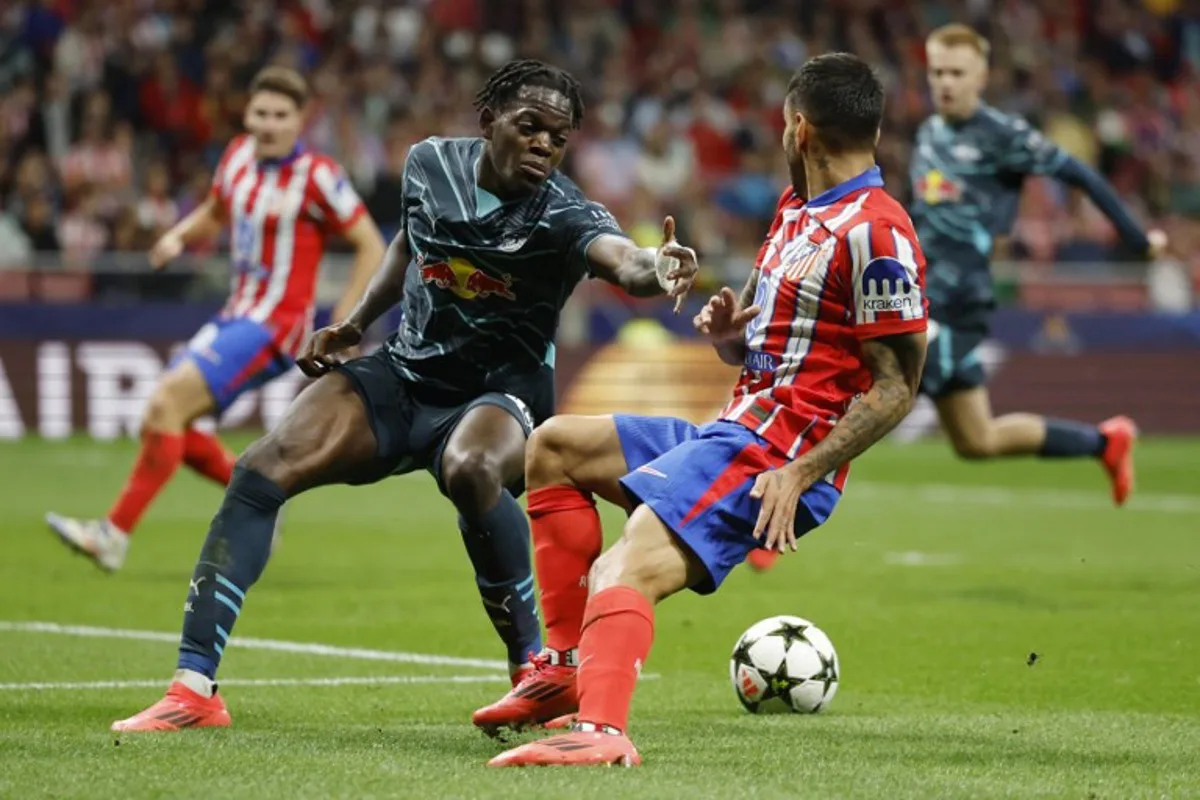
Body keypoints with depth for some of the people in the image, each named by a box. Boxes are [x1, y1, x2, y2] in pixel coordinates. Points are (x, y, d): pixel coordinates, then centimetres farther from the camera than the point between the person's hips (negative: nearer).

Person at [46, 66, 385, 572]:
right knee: (162, 421, 6)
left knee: (168, 401, -21)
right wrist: (178, 237, 4)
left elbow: (371, 247, -7)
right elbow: (213, 214, 26)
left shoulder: (317, 177, -12)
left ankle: (115, 535, -20)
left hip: (274, 325, -8)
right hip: (236, 316, 8)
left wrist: (342, 326, -13)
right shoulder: (239, 156, 7)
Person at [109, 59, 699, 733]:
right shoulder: (431, 164, -4)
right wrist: (357, 323, 15)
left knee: (471, 469, -40)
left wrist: (657, 269, -64)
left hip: (501, 394, -5)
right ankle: (195, 689, -11)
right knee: (263, 469, -15)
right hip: (405, 376, 5)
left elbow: (619, 258, -42)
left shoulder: (561, 214, -19)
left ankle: (535, 669, -20)